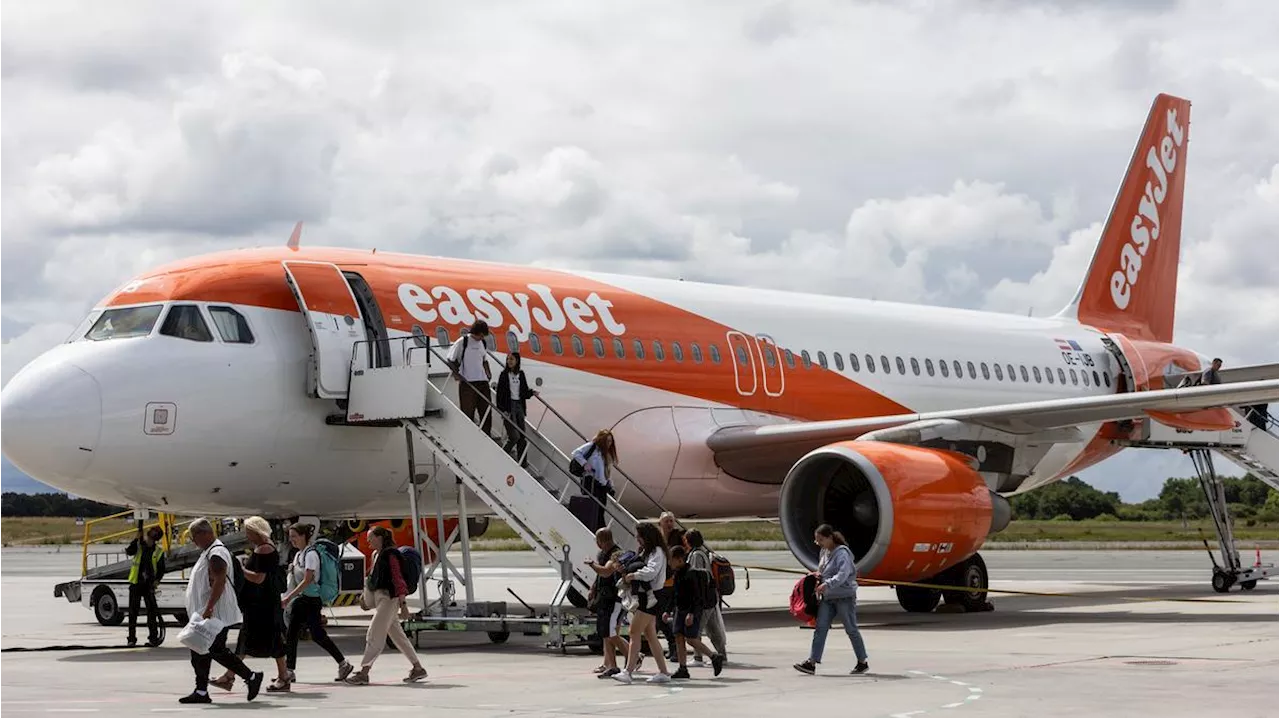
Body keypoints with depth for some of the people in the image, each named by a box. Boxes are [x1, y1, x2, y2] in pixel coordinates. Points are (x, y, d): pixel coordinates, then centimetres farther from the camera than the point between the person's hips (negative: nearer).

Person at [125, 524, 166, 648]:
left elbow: (161, 569, 4)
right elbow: (129, 551, -17)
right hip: (135, 584, 0)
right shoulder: (138, 545, 3)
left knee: (152, 611, -4)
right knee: (133, 612, 3)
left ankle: (153, 637, 2)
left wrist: (156, 580, -12)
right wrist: (137, 538, -25)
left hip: (149, 585, 0)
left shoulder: (159, 552, 3)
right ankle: (132, 638, 9)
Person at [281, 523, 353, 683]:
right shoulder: (298, 554, 13)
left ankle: (344, 664, 2)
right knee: (290, 634, 3)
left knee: (317, 635, -8)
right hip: (300, 599, 9)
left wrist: (289, 597, -23)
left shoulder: (311, 554, -15)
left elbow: (308, 580, -21)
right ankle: (289, 671, 5)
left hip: (311, 599, -9)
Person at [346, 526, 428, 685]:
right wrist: (364, 595, 24)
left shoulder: (390, 555, -13)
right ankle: (418, 668, 18)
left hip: (389, 598, -10)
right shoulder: (376, 555, 14)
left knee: (374, 635, -10)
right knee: (397, 635, 12)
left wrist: (403, 603, -23)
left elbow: (398, 579, -19)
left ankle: (363, 673, -11)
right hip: (379, 597, 10)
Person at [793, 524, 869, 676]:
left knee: (851, 629, 2)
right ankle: (811, 663, -8)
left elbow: (843, 574, -28)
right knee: (820, 628, -2)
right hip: (827, 597, 8)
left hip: (844, 596, -8)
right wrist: (818, 574, 5)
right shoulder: (824, 553, 12)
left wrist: (827, 584, -40)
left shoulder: (841, 553, -15)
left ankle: (862, 662, 16)